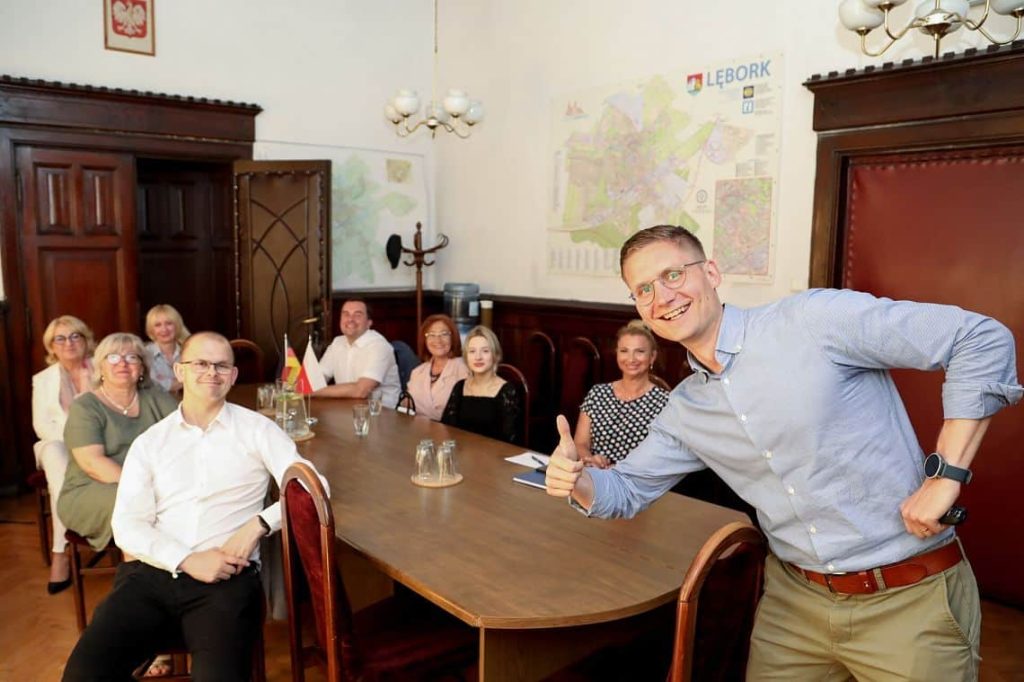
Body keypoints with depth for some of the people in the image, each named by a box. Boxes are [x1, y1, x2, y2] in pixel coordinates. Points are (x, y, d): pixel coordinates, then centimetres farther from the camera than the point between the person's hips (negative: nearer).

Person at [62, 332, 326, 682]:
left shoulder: (257, 429, 7)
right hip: (150, 573, 3)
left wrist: (258, 524, -14)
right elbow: (126, 525, 4)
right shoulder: (149, 442, 13)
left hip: (228, 577, -3)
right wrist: (187, 561, -11)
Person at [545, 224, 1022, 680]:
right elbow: (627, 488, 12)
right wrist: (577, 482, -11)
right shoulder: (683, 411, 3)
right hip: (794, 599, 5)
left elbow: (984, 339, -15)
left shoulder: (815, 319, -17)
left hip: (910, 598, -5)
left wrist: (946, 473, -19)